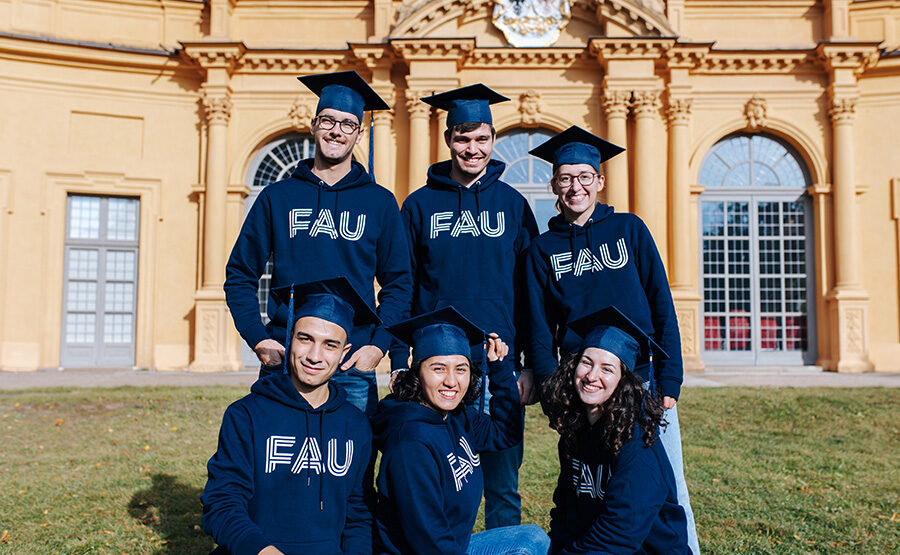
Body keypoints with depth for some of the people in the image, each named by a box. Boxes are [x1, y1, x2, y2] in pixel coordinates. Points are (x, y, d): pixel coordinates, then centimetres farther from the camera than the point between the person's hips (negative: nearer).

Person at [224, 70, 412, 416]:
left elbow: (399, 283, 8)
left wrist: (377, 346, -5)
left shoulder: (380, 202, 7)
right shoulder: (277, 197, 7)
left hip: (353, 367, 0)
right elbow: (240, 275, 9)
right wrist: (257, 338, -3)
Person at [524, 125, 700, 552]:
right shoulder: (544, 249, 7)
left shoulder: (629, 229, 5)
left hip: (645, 384, 0)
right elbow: (540, 329, 5)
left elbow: (662, 307, 2)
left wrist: (669, 382, -4)